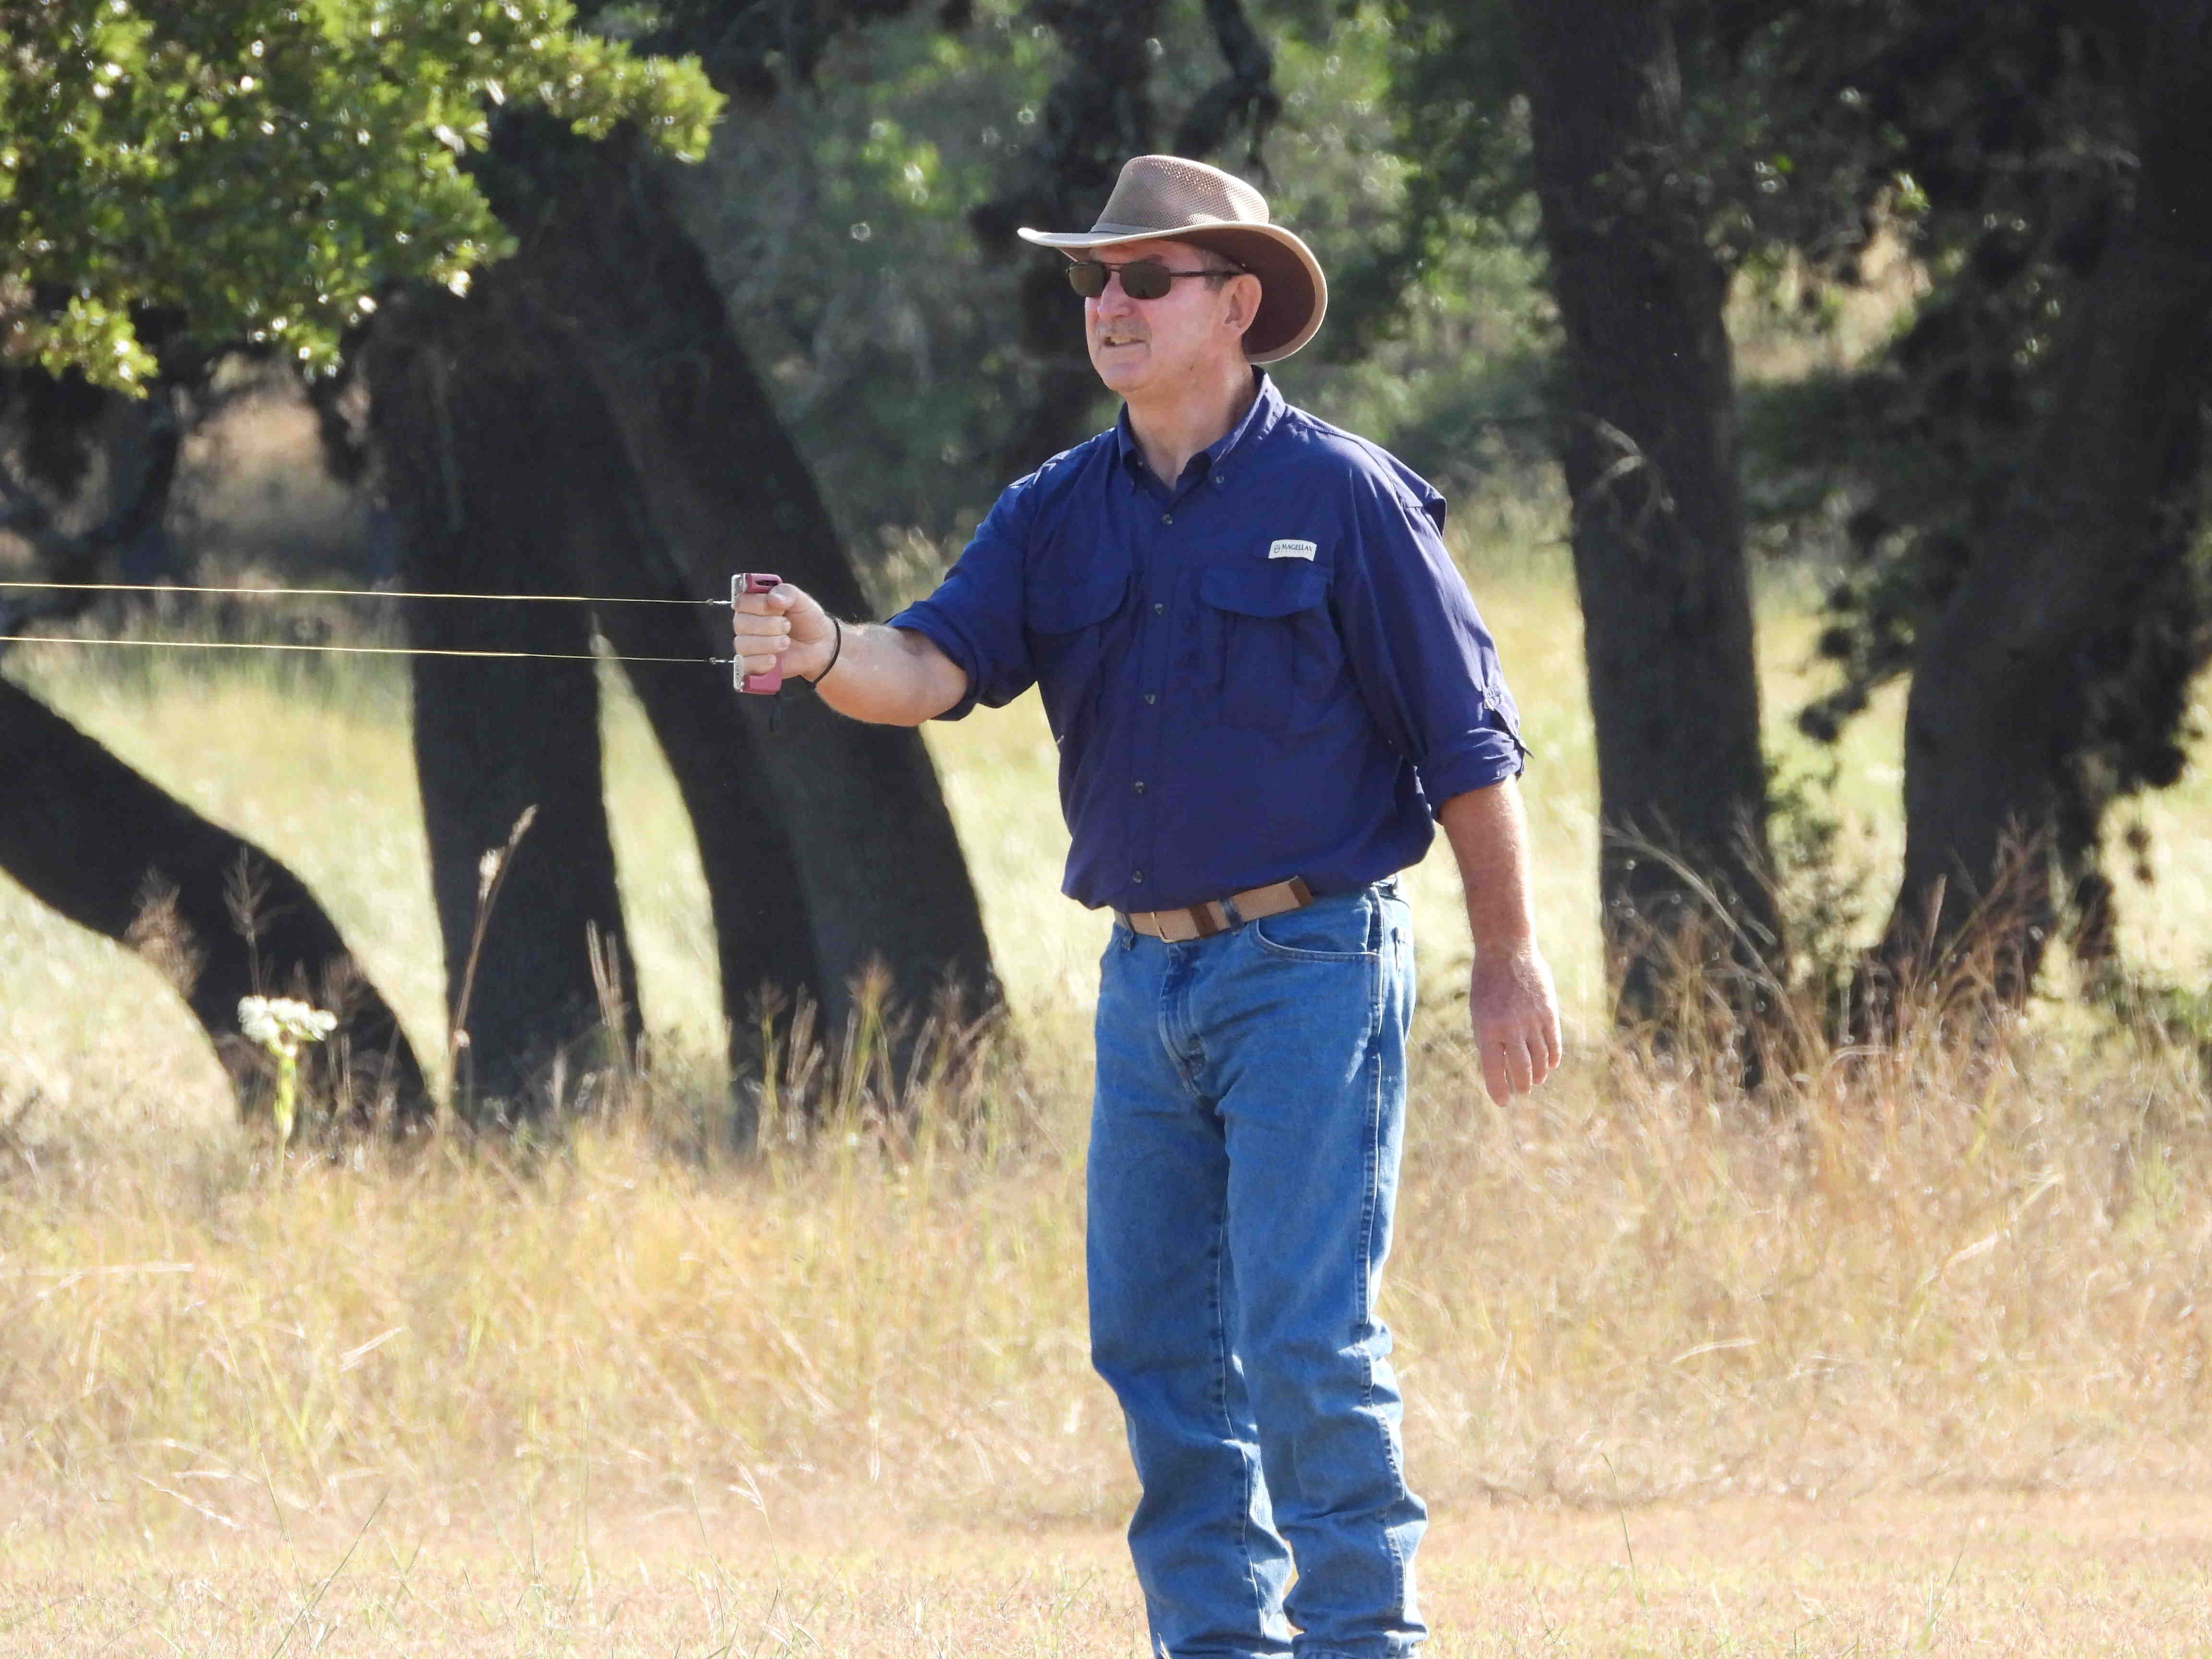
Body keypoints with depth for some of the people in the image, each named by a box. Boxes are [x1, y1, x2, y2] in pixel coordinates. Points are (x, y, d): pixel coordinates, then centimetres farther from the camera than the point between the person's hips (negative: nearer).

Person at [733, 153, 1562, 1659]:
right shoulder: (1059, 514, 9)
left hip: (1310, 966, -6)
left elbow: (1467, 742, -4)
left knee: (1304, 1334, -11)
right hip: (1148, 972, 6)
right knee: (1157, 1338, 7)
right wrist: (829, 655, -27)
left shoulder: (1344, 497, -5)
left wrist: (1510, 959, -5)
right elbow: (941, 665, -5)